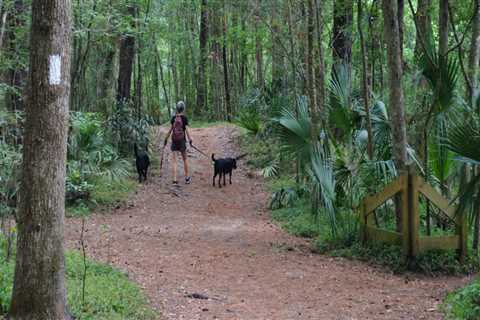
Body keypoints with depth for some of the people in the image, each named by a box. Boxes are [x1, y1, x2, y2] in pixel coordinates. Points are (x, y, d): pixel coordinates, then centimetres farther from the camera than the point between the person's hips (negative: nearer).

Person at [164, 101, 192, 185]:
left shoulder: (173, 118, 0)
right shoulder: (184, 118, -7)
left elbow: (171, 129, 3)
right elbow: (186, 129, -9)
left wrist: (166, 138, 13)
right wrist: (190, 139, -4)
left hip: (174, 140, 1)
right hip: (182, 140, -1)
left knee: (174, 161, 2)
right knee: (185, 159, 15)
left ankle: (175, 179, -7)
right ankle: (187, 178, 23)